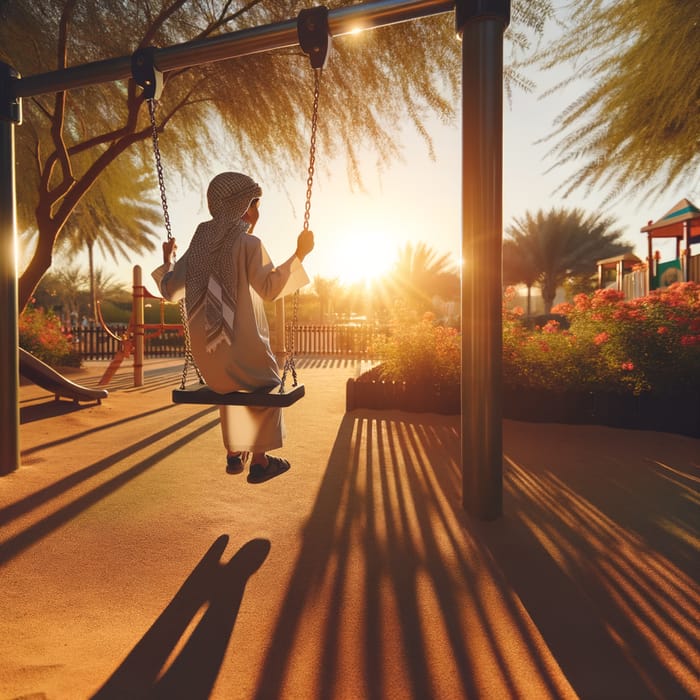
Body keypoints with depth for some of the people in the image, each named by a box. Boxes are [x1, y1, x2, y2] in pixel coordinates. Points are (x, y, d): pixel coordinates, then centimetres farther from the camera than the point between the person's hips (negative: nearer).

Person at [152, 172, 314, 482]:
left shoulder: (199, 243, 6)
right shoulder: (248, 244, -11)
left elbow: (170, 291, 8)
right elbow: (270, 288, -18)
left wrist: (167, 262, 26)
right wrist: (299, 255, -13)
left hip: (205, 349, 6)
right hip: (242, 347, -6)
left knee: (228, 385, 32)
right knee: (267, 389, 20)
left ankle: (234, 454, 35)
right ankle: (259, 460, 19)